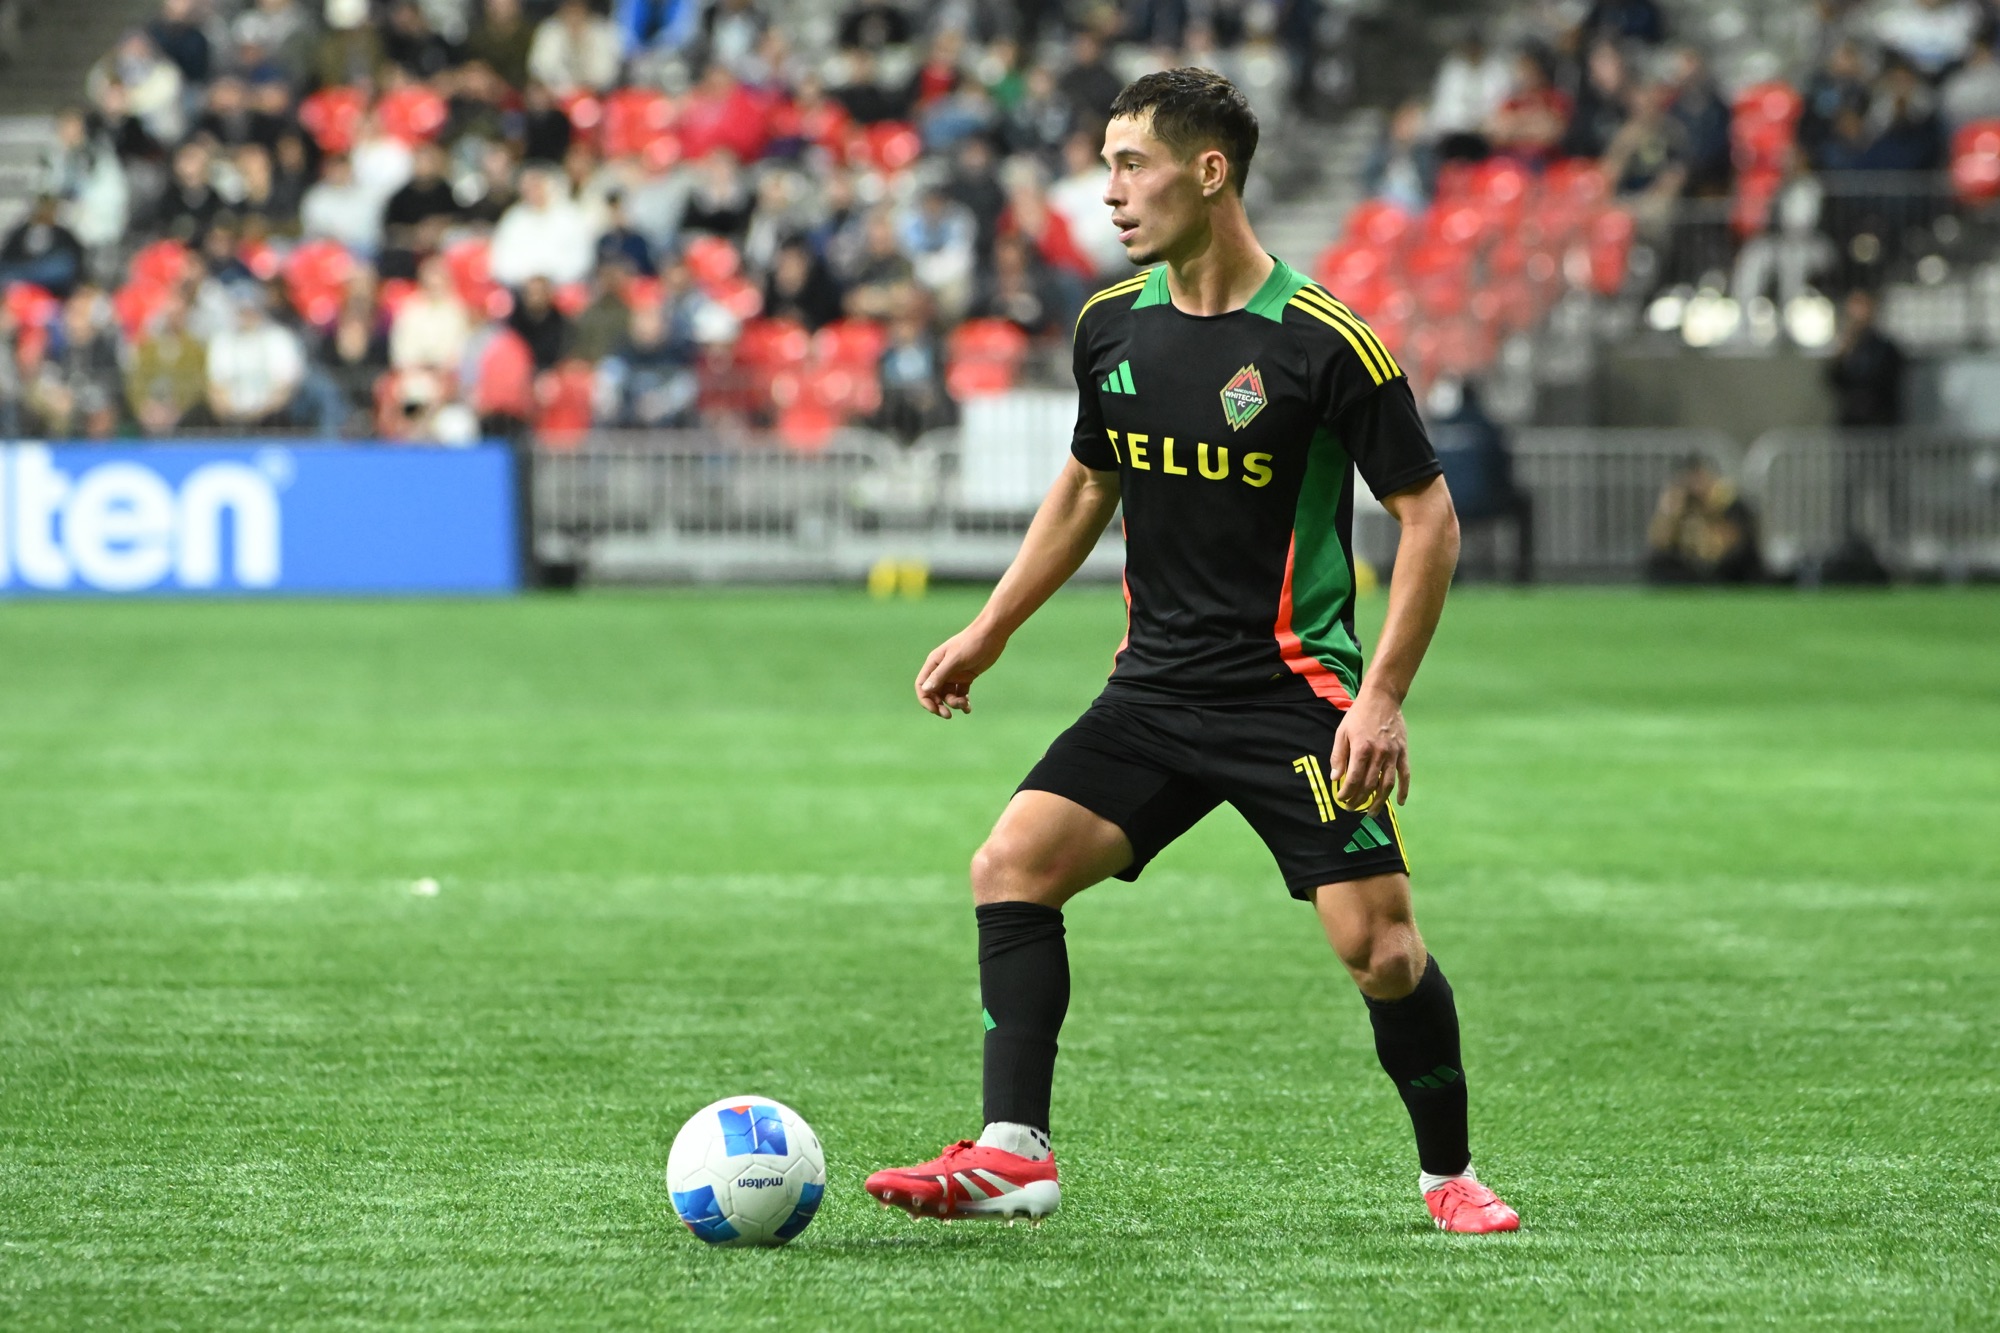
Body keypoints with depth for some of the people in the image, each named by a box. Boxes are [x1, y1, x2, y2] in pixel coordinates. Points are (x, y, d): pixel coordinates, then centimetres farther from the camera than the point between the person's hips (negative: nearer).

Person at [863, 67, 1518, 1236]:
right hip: (1156, 687, 5)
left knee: (1378, 946, -10)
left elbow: (1430, 519, -9)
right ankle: (1014, 1155, -11)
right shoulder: (1111, 325, 5)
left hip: (1294, 688, -5)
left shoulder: (1326, 342, -13)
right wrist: (989, 633, 19)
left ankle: (1450, 1174, 13)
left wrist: (1383, 698, -16)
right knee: (1010, 865, -12)